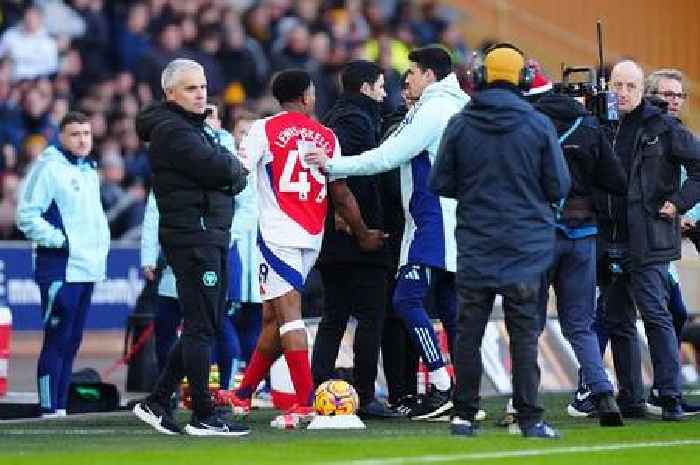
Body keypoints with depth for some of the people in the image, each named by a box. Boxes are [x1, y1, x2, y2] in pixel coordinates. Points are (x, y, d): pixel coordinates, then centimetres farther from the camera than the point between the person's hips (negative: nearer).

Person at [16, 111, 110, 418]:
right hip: (61, 270, -8)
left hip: (87, 270, 8)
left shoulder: (89, 170, 17)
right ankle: (49, 408, -8)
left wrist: (101, 248, 14)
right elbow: (27, 217, -12)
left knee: (72, 341, 10)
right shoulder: (48, 168, -8)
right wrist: (60, 240, -16)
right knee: (57, 340, -9)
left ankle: (61, 405, 16)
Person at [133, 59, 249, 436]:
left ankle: (157, 402, 16)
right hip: (192, 236, -10)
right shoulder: (171, 131, -11)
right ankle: (203, 416, -5)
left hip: (212, 236, 10)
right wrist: (236, 166, 0)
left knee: (203, 326, 12)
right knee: (201, 327, -8)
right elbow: (216, 168, -20)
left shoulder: (195, 128, 22)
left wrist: (230, 171, -4)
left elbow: (233, 175, 17)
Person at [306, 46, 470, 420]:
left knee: (407, 299, -11)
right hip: (452, 226, 10)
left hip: (433, 222, -10)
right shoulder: (455, 108, 18)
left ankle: (441, 386, -15)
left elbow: (386, 157, -14)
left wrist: (333, 165, -8)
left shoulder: (432, 111, -11)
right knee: (449, 305, 9)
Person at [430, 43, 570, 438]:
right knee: (524, 332, 2)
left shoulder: (460, 125, -3)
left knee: (469, 331, 7)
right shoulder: (539, 125, -6)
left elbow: (441, 183, 2)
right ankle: (529, 417, 0)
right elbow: (560, 187, -3)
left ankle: (464, 415, 9)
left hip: (475, 248, 1)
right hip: (526, 246, -1)